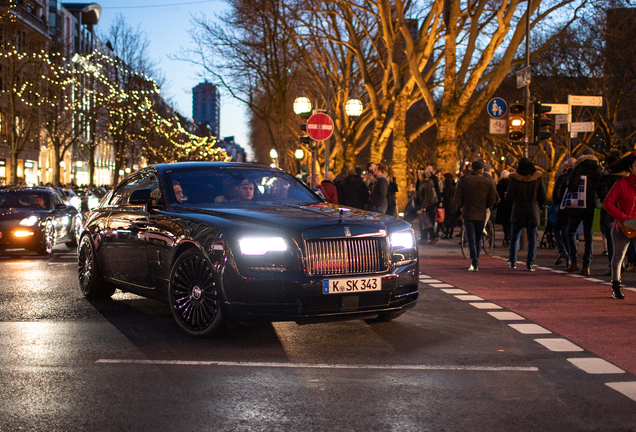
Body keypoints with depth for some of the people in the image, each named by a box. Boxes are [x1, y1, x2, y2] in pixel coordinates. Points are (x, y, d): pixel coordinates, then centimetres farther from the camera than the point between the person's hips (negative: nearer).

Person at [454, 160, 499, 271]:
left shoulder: (463, 181, -3)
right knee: (478, 239, 15)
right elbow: (493, 200, 1)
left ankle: (474, 264, -12)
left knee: (471, 239, -1)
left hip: (468, 213, -2)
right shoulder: (488, 183, 0)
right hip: (481, 214, 2)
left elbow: (457, 199, -4)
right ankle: (475, 262, 20)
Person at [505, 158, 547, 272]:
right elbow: (542, 197, 1)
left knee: (514, 237, 14)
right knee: (532, 238, 5)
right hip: (533, 211, 1)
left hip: (518, 211, -1)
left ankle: (512, 261, 18)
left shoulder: (515, 179, -7)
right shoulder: (538, 178, -1)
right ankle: (530, 263, -1)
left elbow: (509, 196, -8)